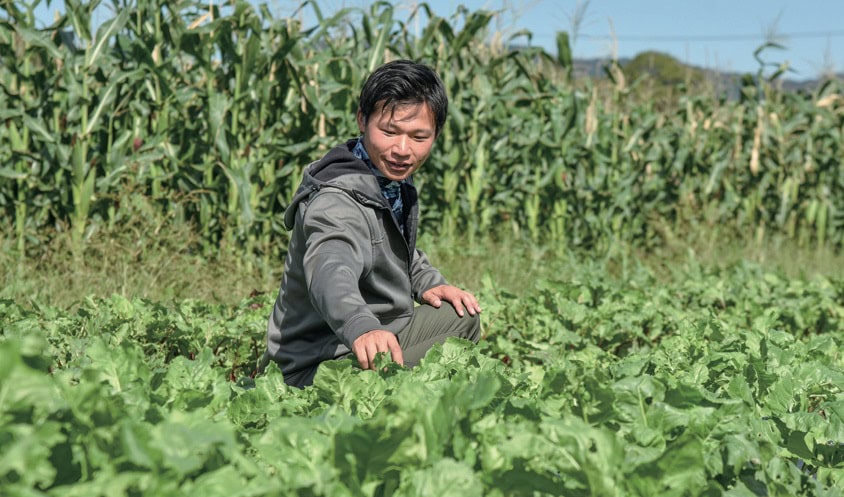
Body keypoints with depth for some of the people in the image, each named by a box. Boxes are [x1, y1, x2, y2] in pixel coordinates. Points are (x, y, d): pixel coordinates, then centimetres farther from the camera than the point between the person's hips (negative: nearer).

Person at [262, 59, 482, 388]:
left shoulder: (394, 179, 6)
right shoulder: (337, 201, -26)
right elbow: (330, 271, -48)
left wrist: (429, 284, 8)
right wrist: (361, 328, -68)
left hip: (374, 337, 10)